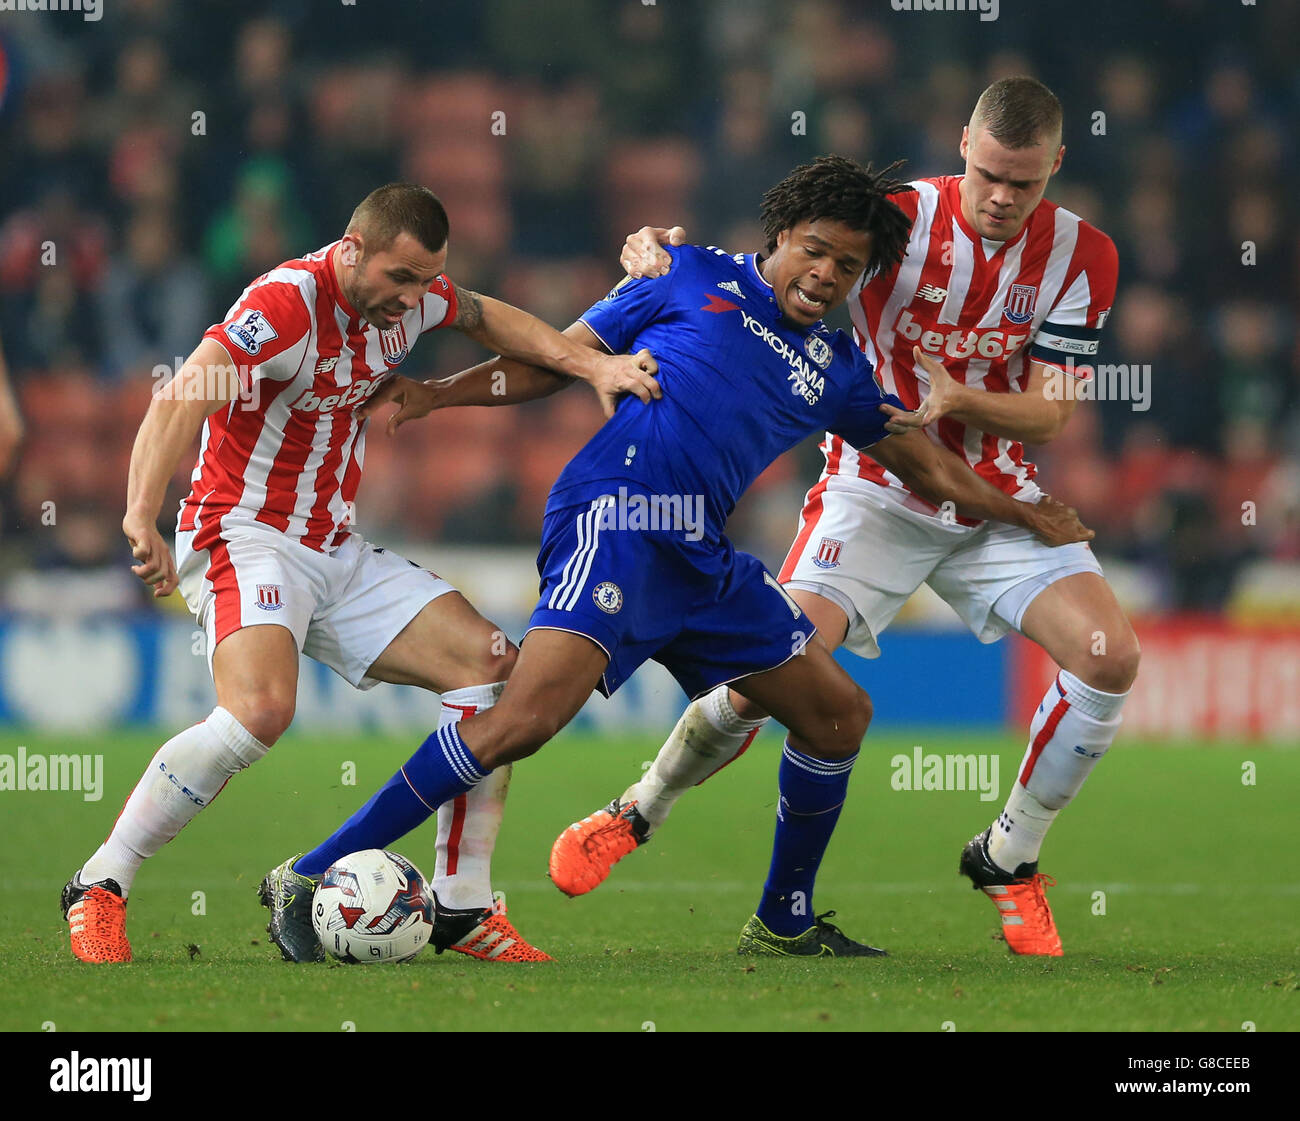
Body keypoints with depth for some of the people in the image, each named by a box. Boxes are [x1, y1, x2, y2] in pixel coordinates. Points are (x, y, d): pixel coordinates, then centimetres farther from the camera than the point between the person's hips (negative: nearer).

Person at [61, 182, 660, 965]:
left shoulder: (408, 292, 2)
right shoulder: (288, 303, -23)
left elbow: (483, 317, 24)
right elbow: (179, 400, -35)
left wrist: (592, 366, 10)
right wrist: (143, 518, -49)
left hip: (340, 553, 8)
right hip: (248, 540, -8)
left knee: (495, 667, -3)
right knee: (260, 711, -33)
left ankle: (462, 909, 3)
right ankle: (99, 887, -18)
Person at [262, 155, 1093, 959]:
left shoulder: (836, 369, 22)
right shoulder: (692, 279, 9)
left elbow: (928, 468, 34)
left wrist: (1028, 518, 34)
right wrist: (435, 396, 5)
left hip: (702, 560, 7)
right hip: (617, 518, -7)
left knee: (838, 715, 10)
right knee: (528, 715, -27)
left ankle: (784, 920, 27)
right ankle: (314, 876, -27)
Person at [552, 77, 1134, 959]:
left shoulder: (1082, 255, -6)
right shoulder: (898, 219, -14)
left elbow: (1051, 414, -6)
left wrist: (959, 399, -27)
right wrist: (662, 252, -34)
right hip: (875, 493, -3)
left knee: (1111, 655, -18)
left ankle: (1006, 862, 2)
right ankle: (635, 814, 7)